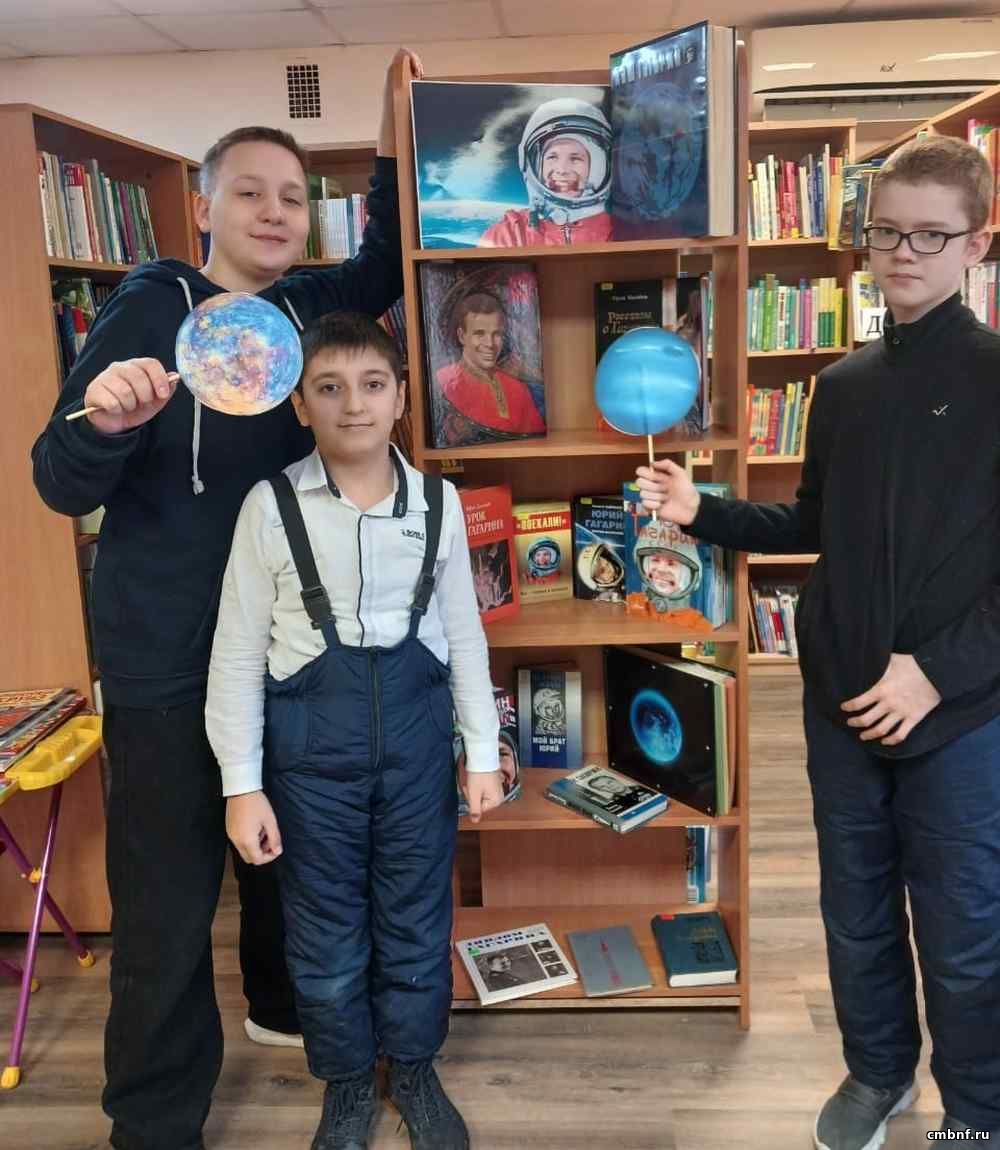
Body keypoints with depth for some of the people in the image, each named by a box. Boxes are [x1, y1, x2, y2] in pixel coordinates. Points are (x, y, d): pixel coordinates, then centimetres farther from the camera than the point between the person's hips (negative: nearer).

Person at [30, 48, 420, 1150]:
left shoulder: (308, 305, 3)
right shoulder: (146, 312, -12)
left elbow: (387, 267, 22)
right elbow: (62, 487, -14)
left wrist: (395, 140, 8)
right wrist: (104, 421, -36)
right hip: (167, 655, -5)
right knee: (167, 894, 4)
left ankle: (283, 1000, 50)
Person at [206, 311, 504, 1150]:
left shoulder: (438, 501, -2)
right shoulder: (271, 505, -8)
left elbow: (463, 634, 5)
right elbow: (238, 653, -5)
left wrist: (482, 753, 5)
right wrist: (243, 784, -6)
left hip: (415, 730, 2)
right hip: (310, 736, -1)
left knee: (416, 918, 15)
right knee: (326, 927, 14)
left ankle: (414, 1068, 41)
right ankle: (346, 1081, 40)